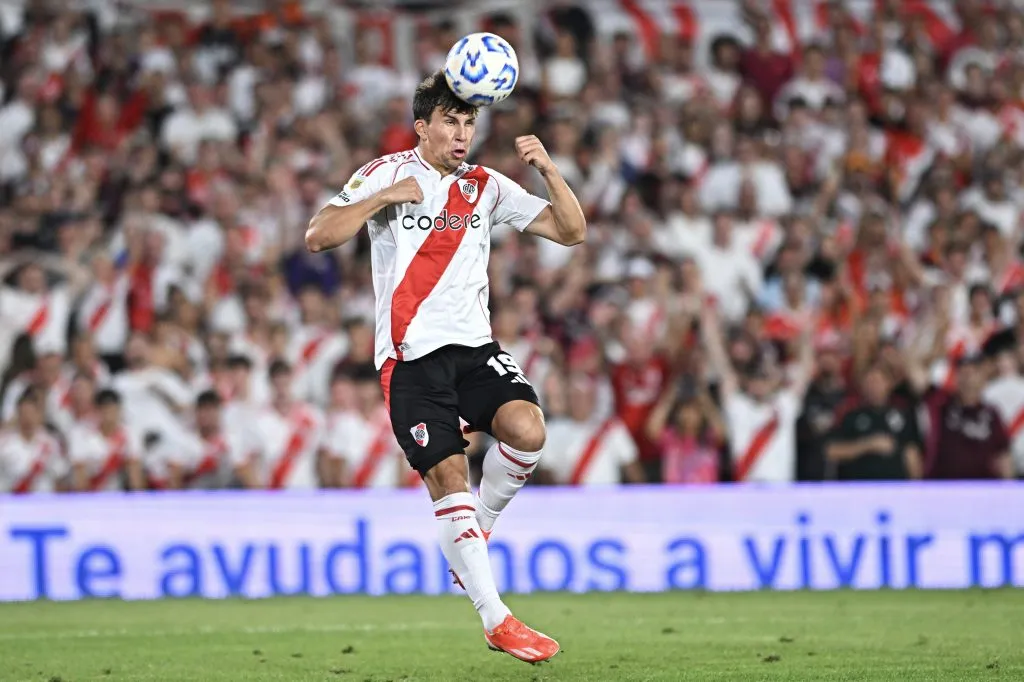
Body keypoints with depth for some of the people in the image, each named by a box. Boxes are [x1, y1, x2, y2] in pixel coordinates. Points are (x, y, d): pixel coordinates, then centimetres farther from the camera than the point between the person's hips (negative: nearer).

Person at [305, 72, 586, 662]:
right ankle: (497, 620, -7)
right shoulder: (386, 175, 2)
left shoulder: (487, 187, 12)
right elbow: (318, 237, -8)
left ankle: (477, 531, 5)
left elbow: (571, 231, 10)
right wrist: (384, 196, -16)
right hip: (411, 355, -3)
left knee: (526, 429, -23)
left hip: (475, 346, 3)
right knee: (448, 476, -12)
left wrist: (548, 170, -5)